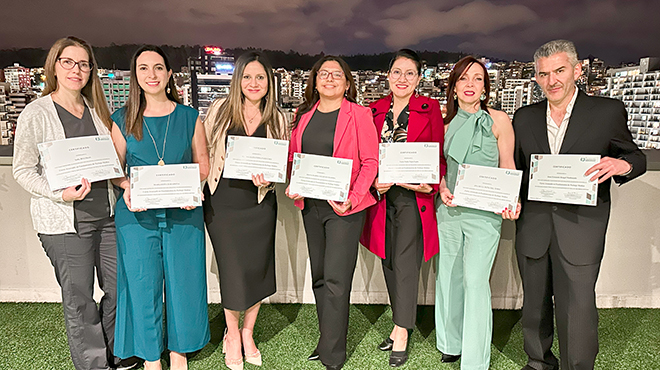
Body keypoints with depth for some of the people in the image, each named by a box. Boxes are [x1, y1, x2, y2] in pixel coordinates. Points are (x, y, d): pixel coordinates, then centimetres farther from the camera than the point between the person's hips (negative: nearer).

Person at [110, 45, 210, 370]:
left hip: (183, 213, 0)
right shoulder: (122, 120, 5)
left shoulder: (189, 117, 5)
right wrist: (127, 187, -14)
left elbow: (203, 165, 8)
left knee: (182, 280, 7)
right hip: (137, 214, 0)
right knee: (142, 282, 6)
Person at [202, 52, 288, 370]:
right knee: (232, 270, 3)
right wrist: (198, 189, -3)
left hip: (260, 203, 2)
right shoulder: (220, 110, 0)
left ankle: (248, 334, 31)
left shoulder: (276, 118, 4)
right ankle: (232, 335, 29)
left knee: (258, 269, 7)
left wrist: (267, 177, -14)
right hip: (222, 202, -1)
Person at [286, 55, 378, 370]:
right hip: (310, 205, 6)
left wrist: (353, 198, -18)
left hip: (344, 206, -6)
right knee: (319, 276, 13)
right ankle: (328, 339, 29)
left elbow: (370, 161, -8)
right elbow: (293, 157, 16)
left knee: (336, 279, -5)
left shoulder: (359, 115, -4)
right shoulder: (303, 115, 11)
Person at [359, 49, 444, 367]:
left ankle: (401, 334, 7)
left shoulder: (430, 109, 0)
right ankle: (400, 328, 27)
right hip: (382, 197, 4)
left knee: (405, 262, -6)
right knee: (389, 263, 11)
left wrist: (430, 184, -17)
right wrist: (373, 183, -6)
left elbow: (439, 155, -1)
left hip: (414, 197, -4)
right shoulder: (374, 111, 9)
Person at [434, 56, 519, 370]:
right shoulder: (446, 122, 8)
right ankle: (451, 343, 30)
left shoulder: (498, 120, -1)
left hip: (483, 212, -4)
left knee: (475, 281, -8)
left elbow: (507, 167, 1)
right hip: (448, 210, 4)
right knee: (447, 277, 11)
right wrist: (442, 188, -3)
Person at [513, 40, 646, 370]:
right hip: (533, 228, 4)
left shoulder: (608, 111, 0)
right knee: (534, 304, 17)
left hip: (580, 229, -3)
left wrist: (623, 164, -18)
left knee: (577, 309, -1)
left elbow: (634, 157, 5)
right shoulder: (524, 117, 8)